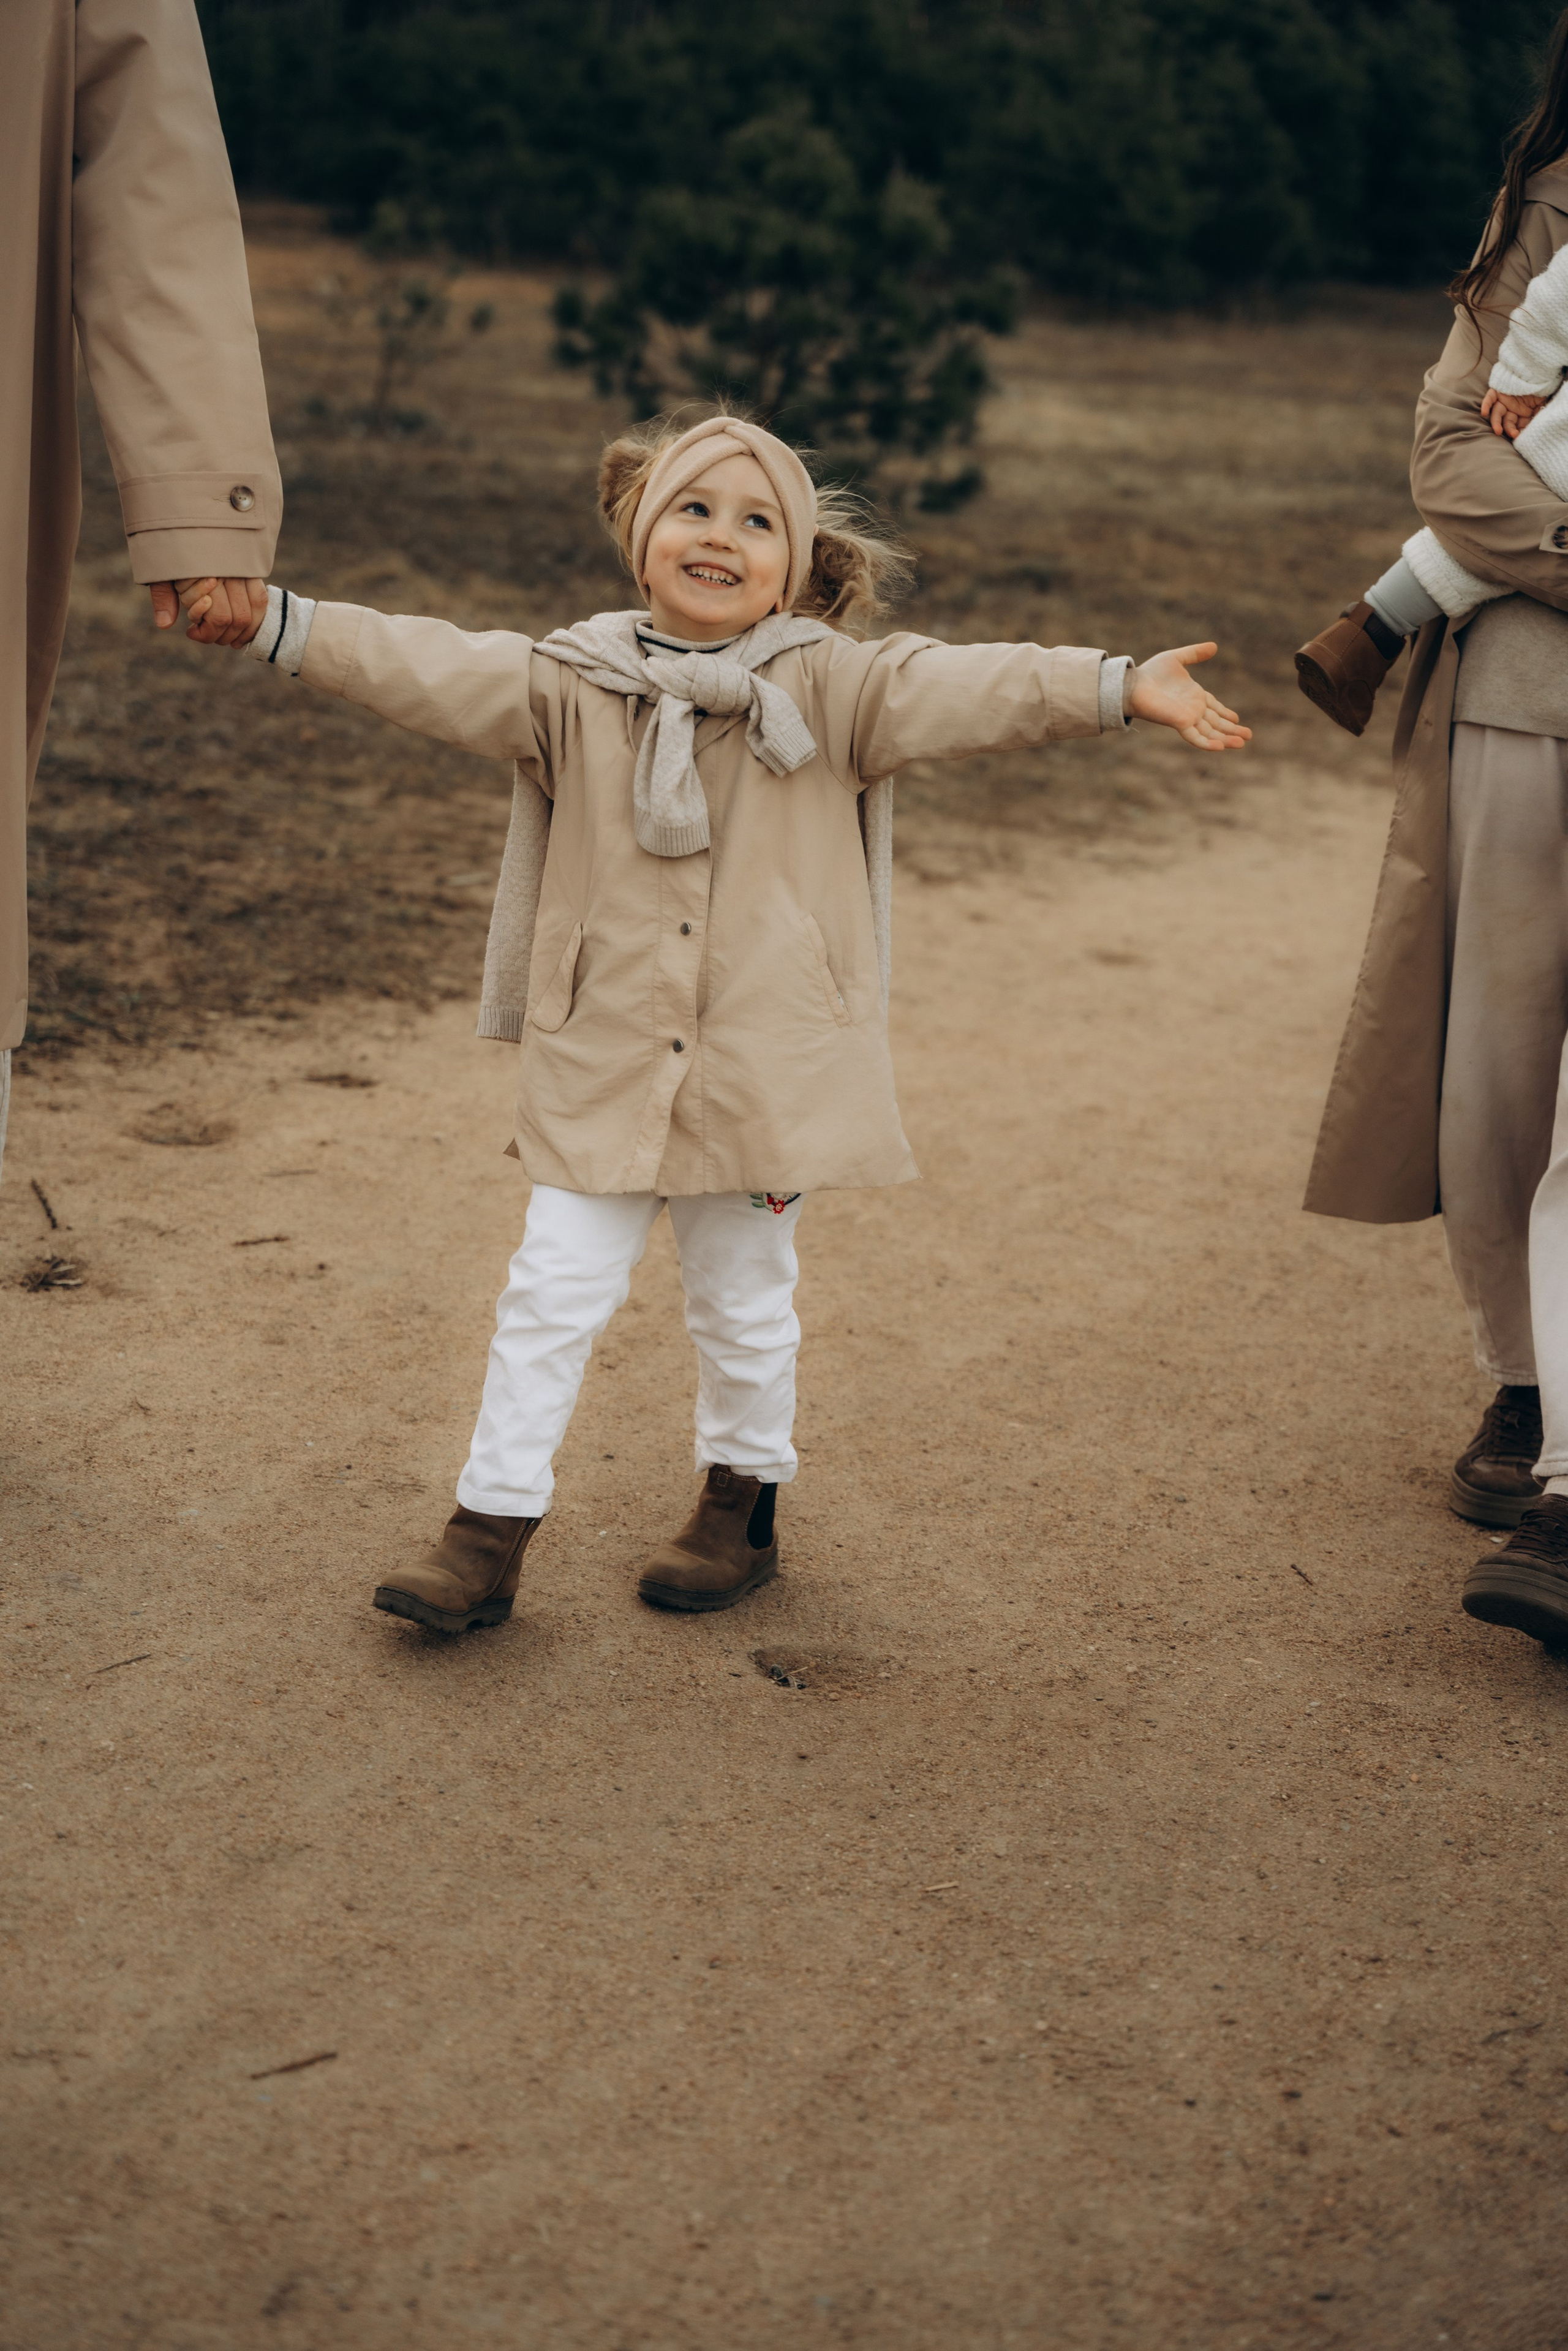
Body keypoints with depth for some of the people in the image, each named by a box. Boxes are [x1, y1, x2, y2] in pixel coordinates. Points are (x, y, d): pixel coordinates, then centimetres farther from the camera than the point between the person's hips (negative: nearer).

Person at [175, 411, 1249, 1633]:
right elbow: (432, 672, -4)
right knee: (553, 1294, 3)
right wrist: (275, 619, -12)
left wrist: (1121, 687, -25)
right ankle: (491, 1529, 12)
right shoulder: (572, 684, 0)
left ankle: (743, 1507, 34)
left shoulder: (827, 687, -4)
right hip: (602, 1068, 1)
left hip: (763, 1069, -1)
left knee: (745, 1302, 14)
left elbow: (969, 690, -13)